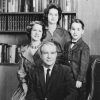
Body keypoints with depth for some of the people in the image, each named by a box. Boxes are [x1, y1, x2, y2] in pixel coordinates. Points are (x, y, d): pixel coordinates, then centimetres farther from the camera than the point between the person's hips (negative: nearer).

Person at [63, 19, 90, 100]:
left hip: (79, 82, -5)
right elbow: (64, 61, 12)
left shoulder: (84, 47, -10)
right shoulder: (67, 45, 8)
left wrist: (79, 80, -19)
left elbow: (84, 65, -14)